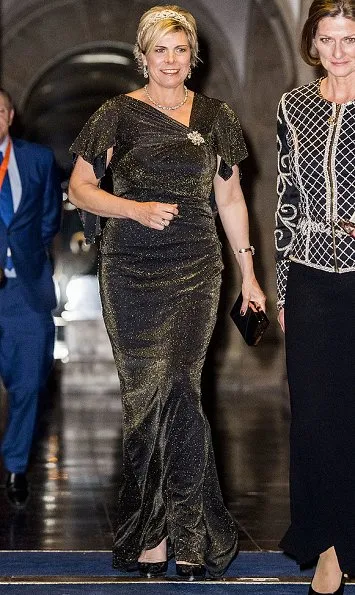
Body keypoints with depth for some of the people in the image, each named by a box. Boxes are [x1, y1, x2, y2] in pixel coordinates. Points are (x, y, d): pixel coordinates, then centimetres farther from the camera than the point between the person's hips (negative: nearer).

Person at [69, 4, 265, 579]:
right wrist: (137, 209, -13)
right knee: (144, 392, -3)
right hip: (131, 271, -1)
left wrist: (248, 272, 14)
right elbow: (80, 187, 4)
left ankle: (170, 531, 0)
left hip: (196, 267, 1)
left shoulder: (215, 116, 10)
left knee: (178, 387, -10)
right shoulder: (118, 113, 3)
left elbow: (230, 197, 15)